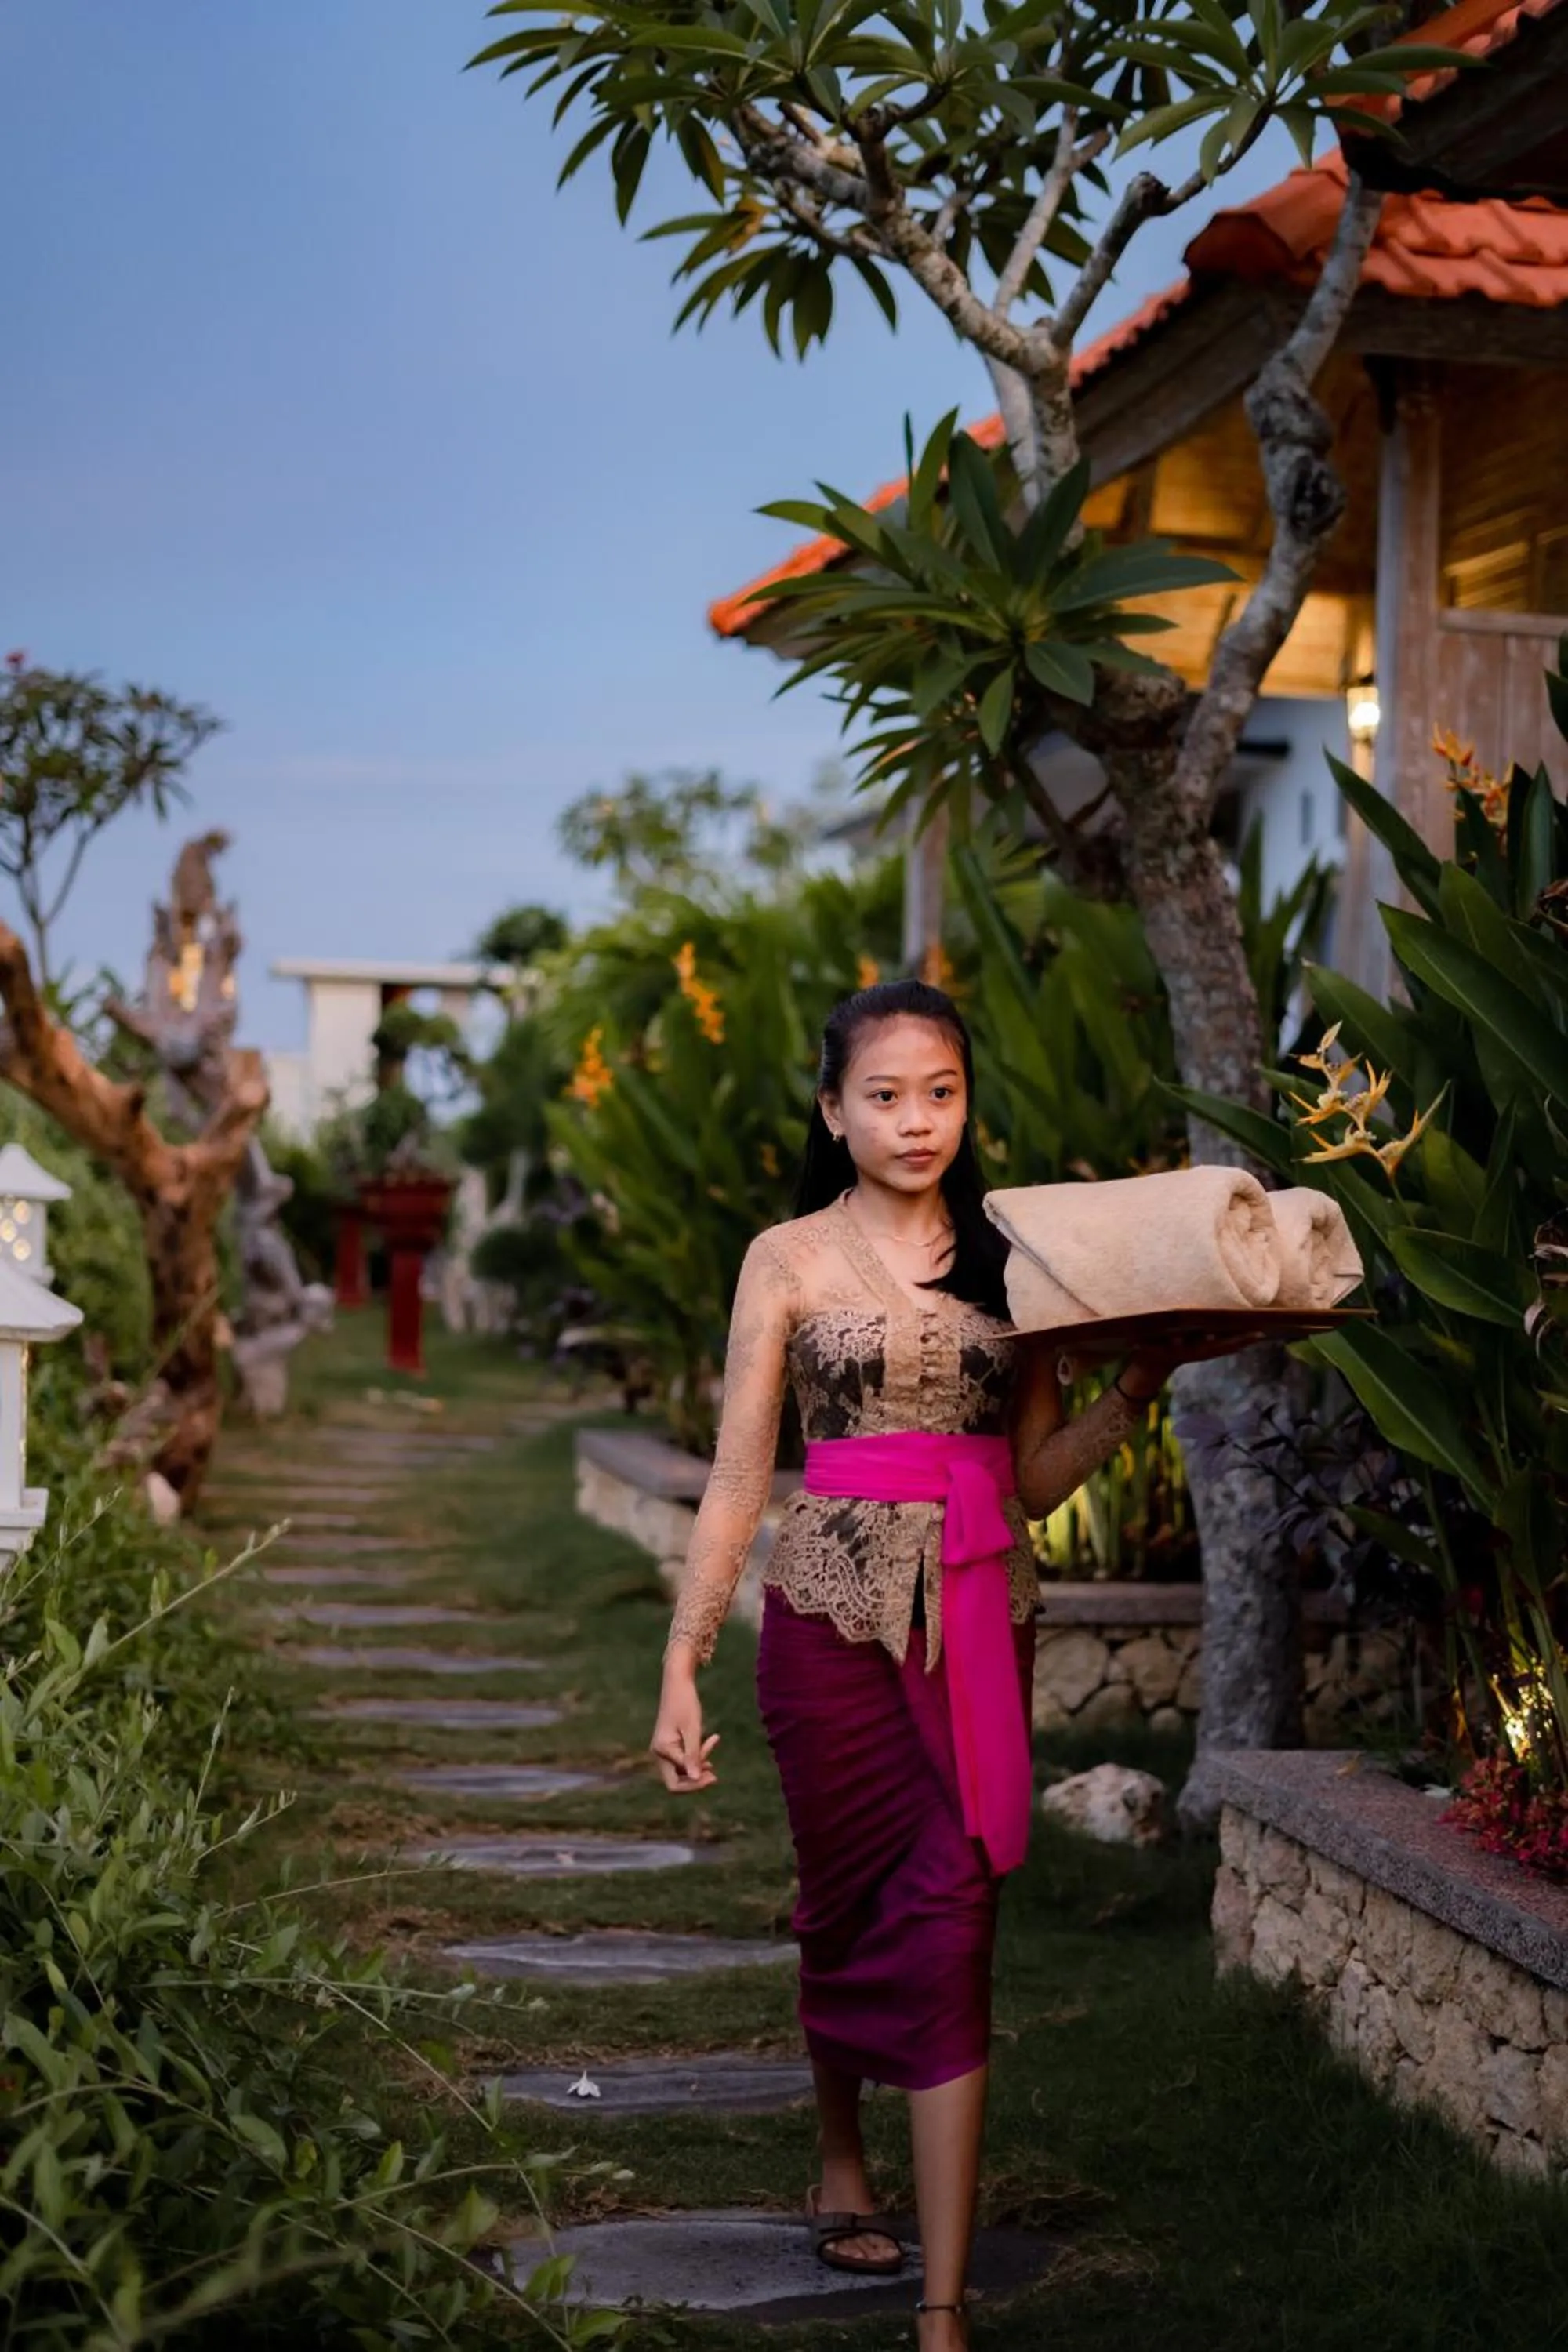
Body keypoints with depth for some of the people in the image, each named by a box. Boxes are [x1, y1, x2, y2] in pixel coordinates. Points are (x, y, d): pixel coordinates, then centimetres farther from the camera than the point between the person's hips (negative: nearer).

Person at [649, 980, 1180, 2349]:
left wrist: (1136, 1390, -6)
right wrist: (684, 1669, -5)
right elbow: (738, 1481, 0)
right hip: (835, 1612, -1)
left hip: (980, 1618, 1)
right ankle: (842, 2161, 42)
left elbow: (1037, 1478, 10)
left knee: (952, 1925, -5)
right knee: (851, 1909, 12)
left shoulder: (1007, 1258, 9)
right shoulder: (792, 1259, 2)